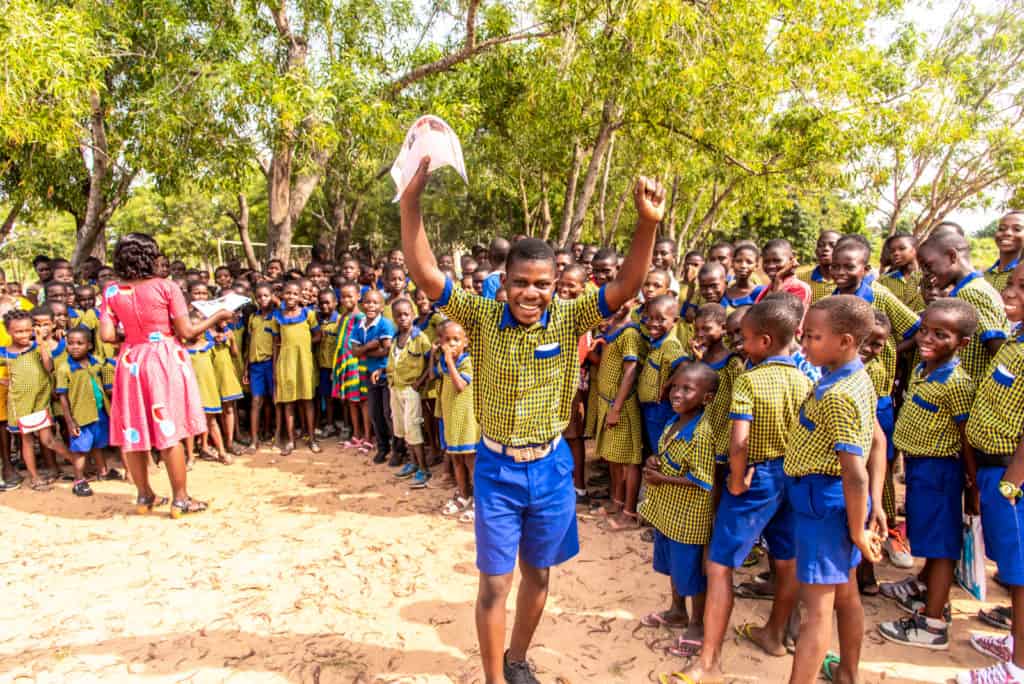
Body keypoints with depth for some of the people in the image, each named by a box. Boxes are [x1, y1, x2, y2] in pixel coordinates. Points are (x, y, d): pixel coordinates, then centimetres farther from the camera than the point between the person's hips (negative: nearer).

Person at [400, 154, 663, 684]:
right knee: (495, 582, 8)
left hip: (550, 466, 2)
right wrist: (411, 202, -31)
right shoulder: (482, 316, -11)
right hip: (496, 468, -2)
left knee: (538, 574, 19)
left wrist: (647, 224, -34)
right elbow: (425, 274, -20)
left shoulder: (568, 319, -9)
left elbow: (626, 287, -19)